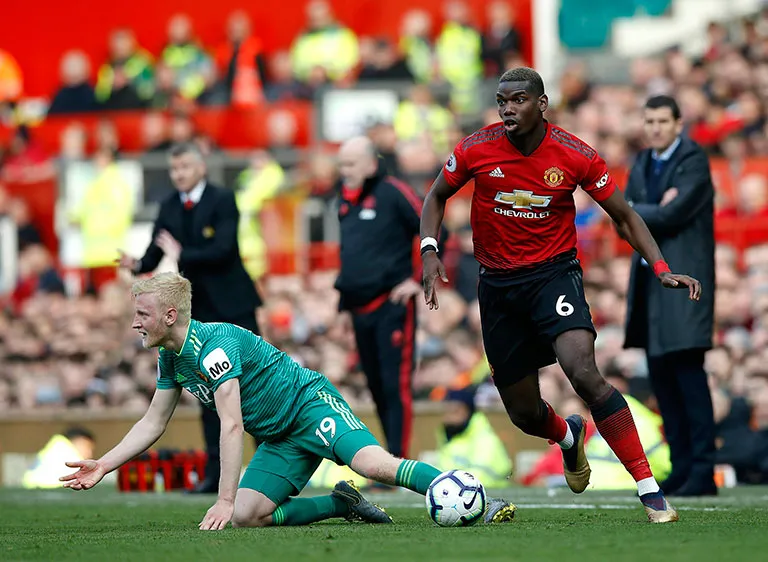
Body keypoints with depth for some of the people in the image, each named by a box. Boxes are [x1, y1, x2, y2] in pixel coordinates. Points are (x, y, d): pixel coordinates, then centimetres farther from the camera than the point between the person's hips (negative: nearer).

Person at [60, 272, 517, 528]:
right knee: (246, 517, -10)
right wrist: (103, 466, 9)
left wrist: (225, 500, -32)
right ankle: (342, 505, 4)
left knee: (373, 463, -32)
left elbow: (232, 426, -29)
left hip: (312, 404, -9)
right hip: (280, 439, 9)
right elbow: (153, 423, 17)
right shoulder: (171, 358, 6)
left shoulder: (214, 343, -24)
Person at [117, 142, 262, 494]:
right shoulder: (169, 208, 7)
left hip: (232, 303, -5)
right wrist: (138, 265, -18)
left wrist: (181, 255, -20)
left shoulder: (222, 201, -8)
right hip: (198, 309, 5)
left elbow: (222, 249, -20)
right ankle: (215, 473, 7)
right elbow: (155, 253, 2)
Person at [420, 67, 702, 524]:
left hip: (554, 272, -3)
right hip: (498, 283, 3)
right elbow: (437, 196, 11)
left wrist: (662, 269, -10)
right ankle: (569, 436, 48)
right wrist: (429, 250, -6)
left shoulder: (575, 155, -10)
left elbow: (624, 216, 1)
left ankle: (650, 491, -24)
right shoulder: (477, 150, -8)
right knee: (524, 413, 7)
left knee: (584, 373, -28)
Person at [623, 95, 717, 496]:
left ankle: (703, 472, -13)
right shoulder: (642, 165, 17)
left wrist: (636, 212, -3)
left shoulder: (694, 162, -7)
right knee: (661, 375, 7)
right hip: (649, 279, 8)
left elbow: (671, 216, -17)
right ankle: (682, 466, 12)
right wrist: (656, 211, -10)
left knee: (688, 370, -13)